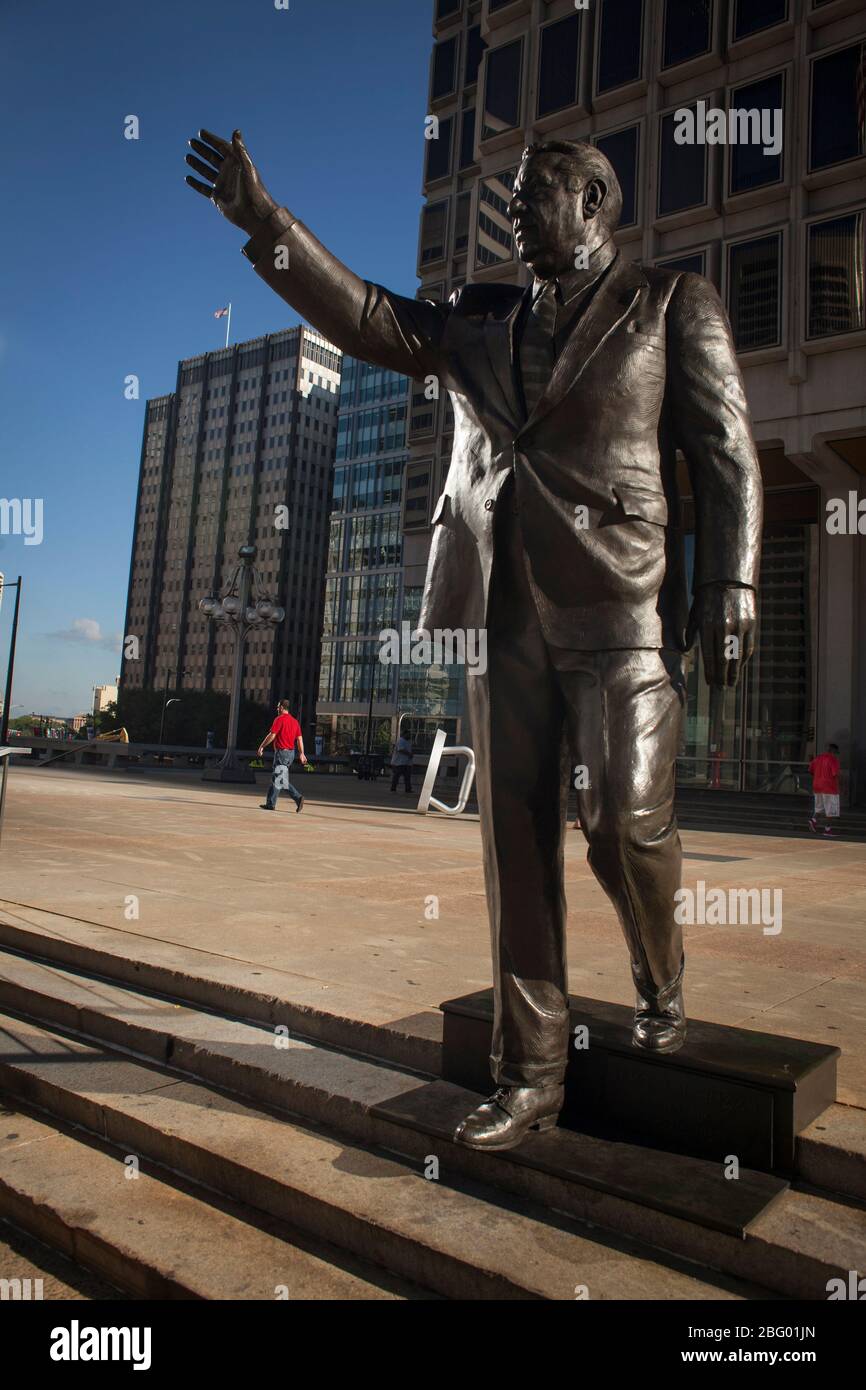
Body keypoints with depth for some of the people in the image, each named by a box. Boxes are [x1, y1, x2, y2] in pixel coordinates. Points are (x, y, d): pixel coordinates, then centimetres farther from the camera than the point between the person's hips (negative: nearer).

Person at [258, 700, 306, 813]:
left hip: (281, 752, -8)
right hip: (291, 752, 8)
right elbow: (299, 739, 11)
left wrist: (262, 746, -3)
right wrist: (302, 753, 11)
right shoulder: (294, 721, 12)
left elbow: (272, 736, -13)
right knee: (275, 779, 14)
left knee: (282, 781, -7)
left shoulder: (279, 719, -11)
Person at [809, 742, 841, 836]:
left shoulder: (817, 758, 9)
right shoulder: (833, 759, -11)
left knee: (819, 807, 18)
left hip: (817, 786, 6)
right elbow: (835, 774, -17)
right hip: (829, 787, -6)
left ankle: (813, 819, -4)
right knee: (830, 810, 3)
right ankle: (827, 829, 4)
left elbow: (811, 770, 14)